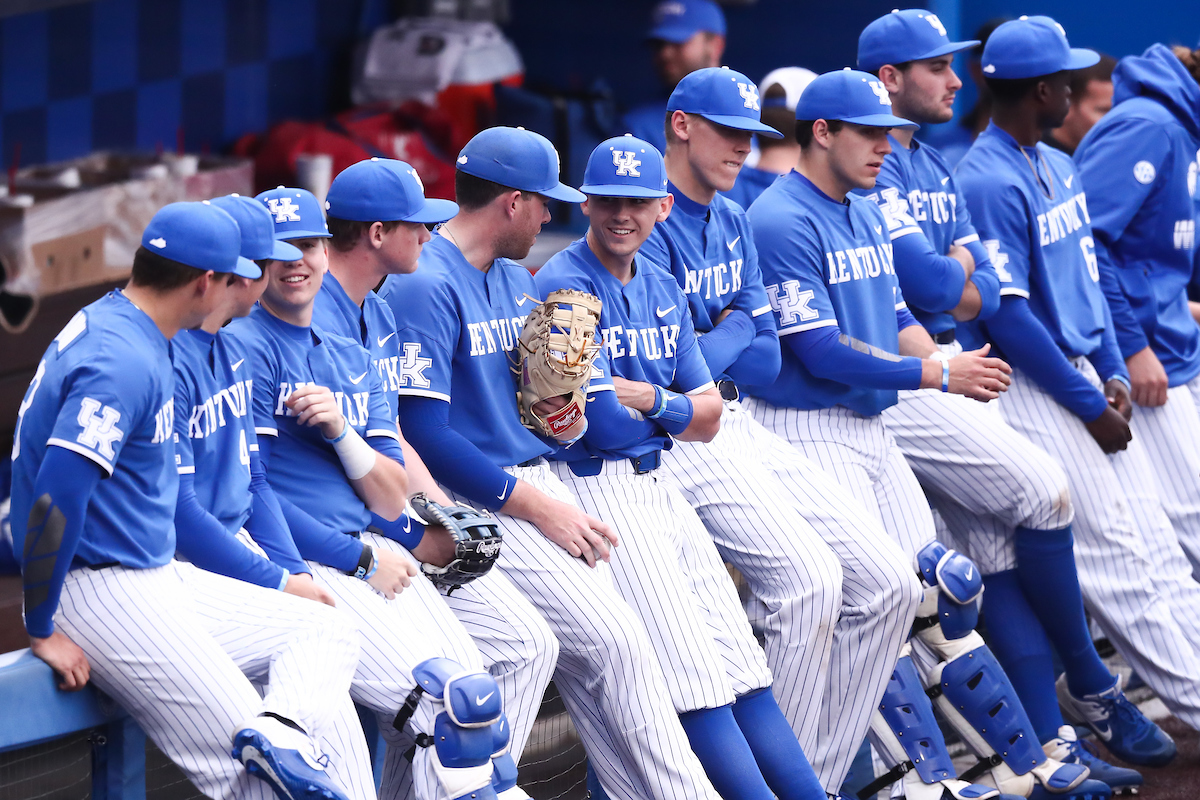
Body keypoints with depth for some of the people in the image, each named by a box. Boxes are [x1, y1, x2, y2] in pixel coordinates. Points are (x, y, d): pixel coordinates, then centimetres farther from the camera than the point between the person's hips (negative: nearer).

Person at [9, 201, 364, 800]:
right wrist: (41, 631, -20)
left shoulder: (109, 322, 13)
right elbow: (54, 500, -27)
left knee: (327, 631, 1)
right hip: (101, 591, -10)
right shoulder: (124, 362, -20)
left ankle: (279, 735, -23)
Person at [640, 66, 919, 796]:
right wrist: (735, 329, 0)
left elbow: (767, 359, 12)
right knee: (809, 578, -26)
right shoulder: (648, 225, -11)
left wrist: (714, 342, -6)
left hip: (742, 428, 9)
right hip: (677, 437, -9)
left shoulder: (734, 224, 17)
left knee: (888, 585, -1)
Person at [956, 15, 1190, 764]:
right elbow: (1007, 315, -19)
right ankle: (1192, 700, -3)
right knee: (1113, 551, -6)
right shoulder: (989, 183, -17)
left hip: (1087, 376, 9)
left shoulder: (1058, 167, 11)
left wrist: (1114, 373, 3)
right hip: (1033, 388, -9)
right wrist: (1090, 407, -15)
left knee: (1150, 540, 6)